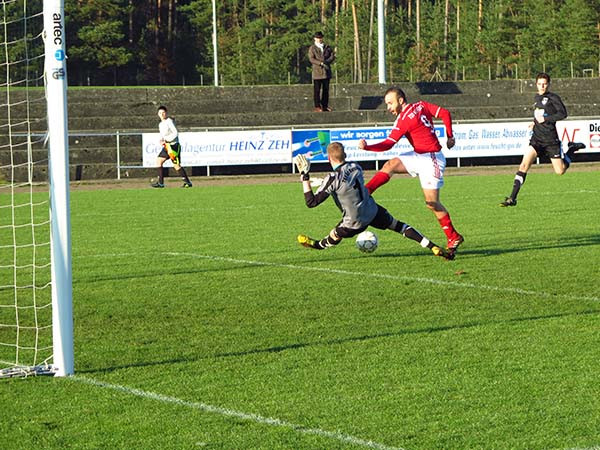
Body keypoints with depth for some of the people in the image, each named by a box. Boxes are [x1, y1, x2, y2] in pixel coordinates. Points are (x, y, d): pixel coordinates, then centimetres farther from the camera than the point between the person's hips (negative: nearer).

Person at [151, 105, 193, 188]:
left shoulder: (169, 121, -10)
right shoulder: (161, 124, 16)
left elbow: (175, 133, -17)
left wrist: (166, 140, -18)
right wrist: (161, 140, 2)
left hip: (173, 145, -9)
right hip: (167, 146, 9)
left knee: (176, 165, -9)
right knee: (159, 161, 3)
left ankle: (187, 182, -3)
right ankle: (160, 183, 4)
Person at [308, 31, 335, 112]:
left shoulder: (327, 47, 15)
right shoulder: (312, 48, 2)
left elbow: (332, 55, 6)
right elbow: (311, 59, -10)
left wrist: (326, 62, -12)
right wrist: (321, 63, -20)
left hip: (326, 72, 4)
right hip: (317, 72, -4)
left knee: (326, 90, 6)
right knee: (317, 90, -5)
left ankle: (325, 106, 12)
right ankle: (317, 107, -3)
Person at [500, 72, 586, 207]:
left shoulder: (552, 98, -7)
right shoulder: (537, 97, 13)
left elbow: (563, 114, -17)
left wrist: (544, 119, -18)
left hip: (551, 140, -5)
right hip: (537, 138, 5)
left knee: (560, 171, 4)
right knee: (524, 164, -15)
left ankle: (572, 148, 31)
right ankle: (512, 198, -17)